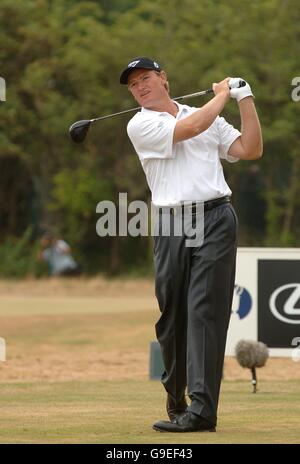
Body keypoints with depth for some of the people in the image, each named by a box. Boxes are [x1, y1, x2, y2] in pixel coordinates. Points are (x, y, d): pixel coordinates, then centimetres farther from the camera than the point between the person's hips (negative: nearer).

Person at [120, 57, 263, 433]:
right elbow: (192, 128, -8)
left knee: (205, 311, -10)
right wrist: (222, 95, 6)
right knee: (171, 315, 2)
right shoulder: (140, 125, 5)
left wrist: (245, 100, 6)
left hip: (215, 221, 0)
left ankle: (201, 410, -17)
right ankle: (175, 398, 18)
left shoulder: (209, 117, 17)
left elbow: (250, 149, 11)